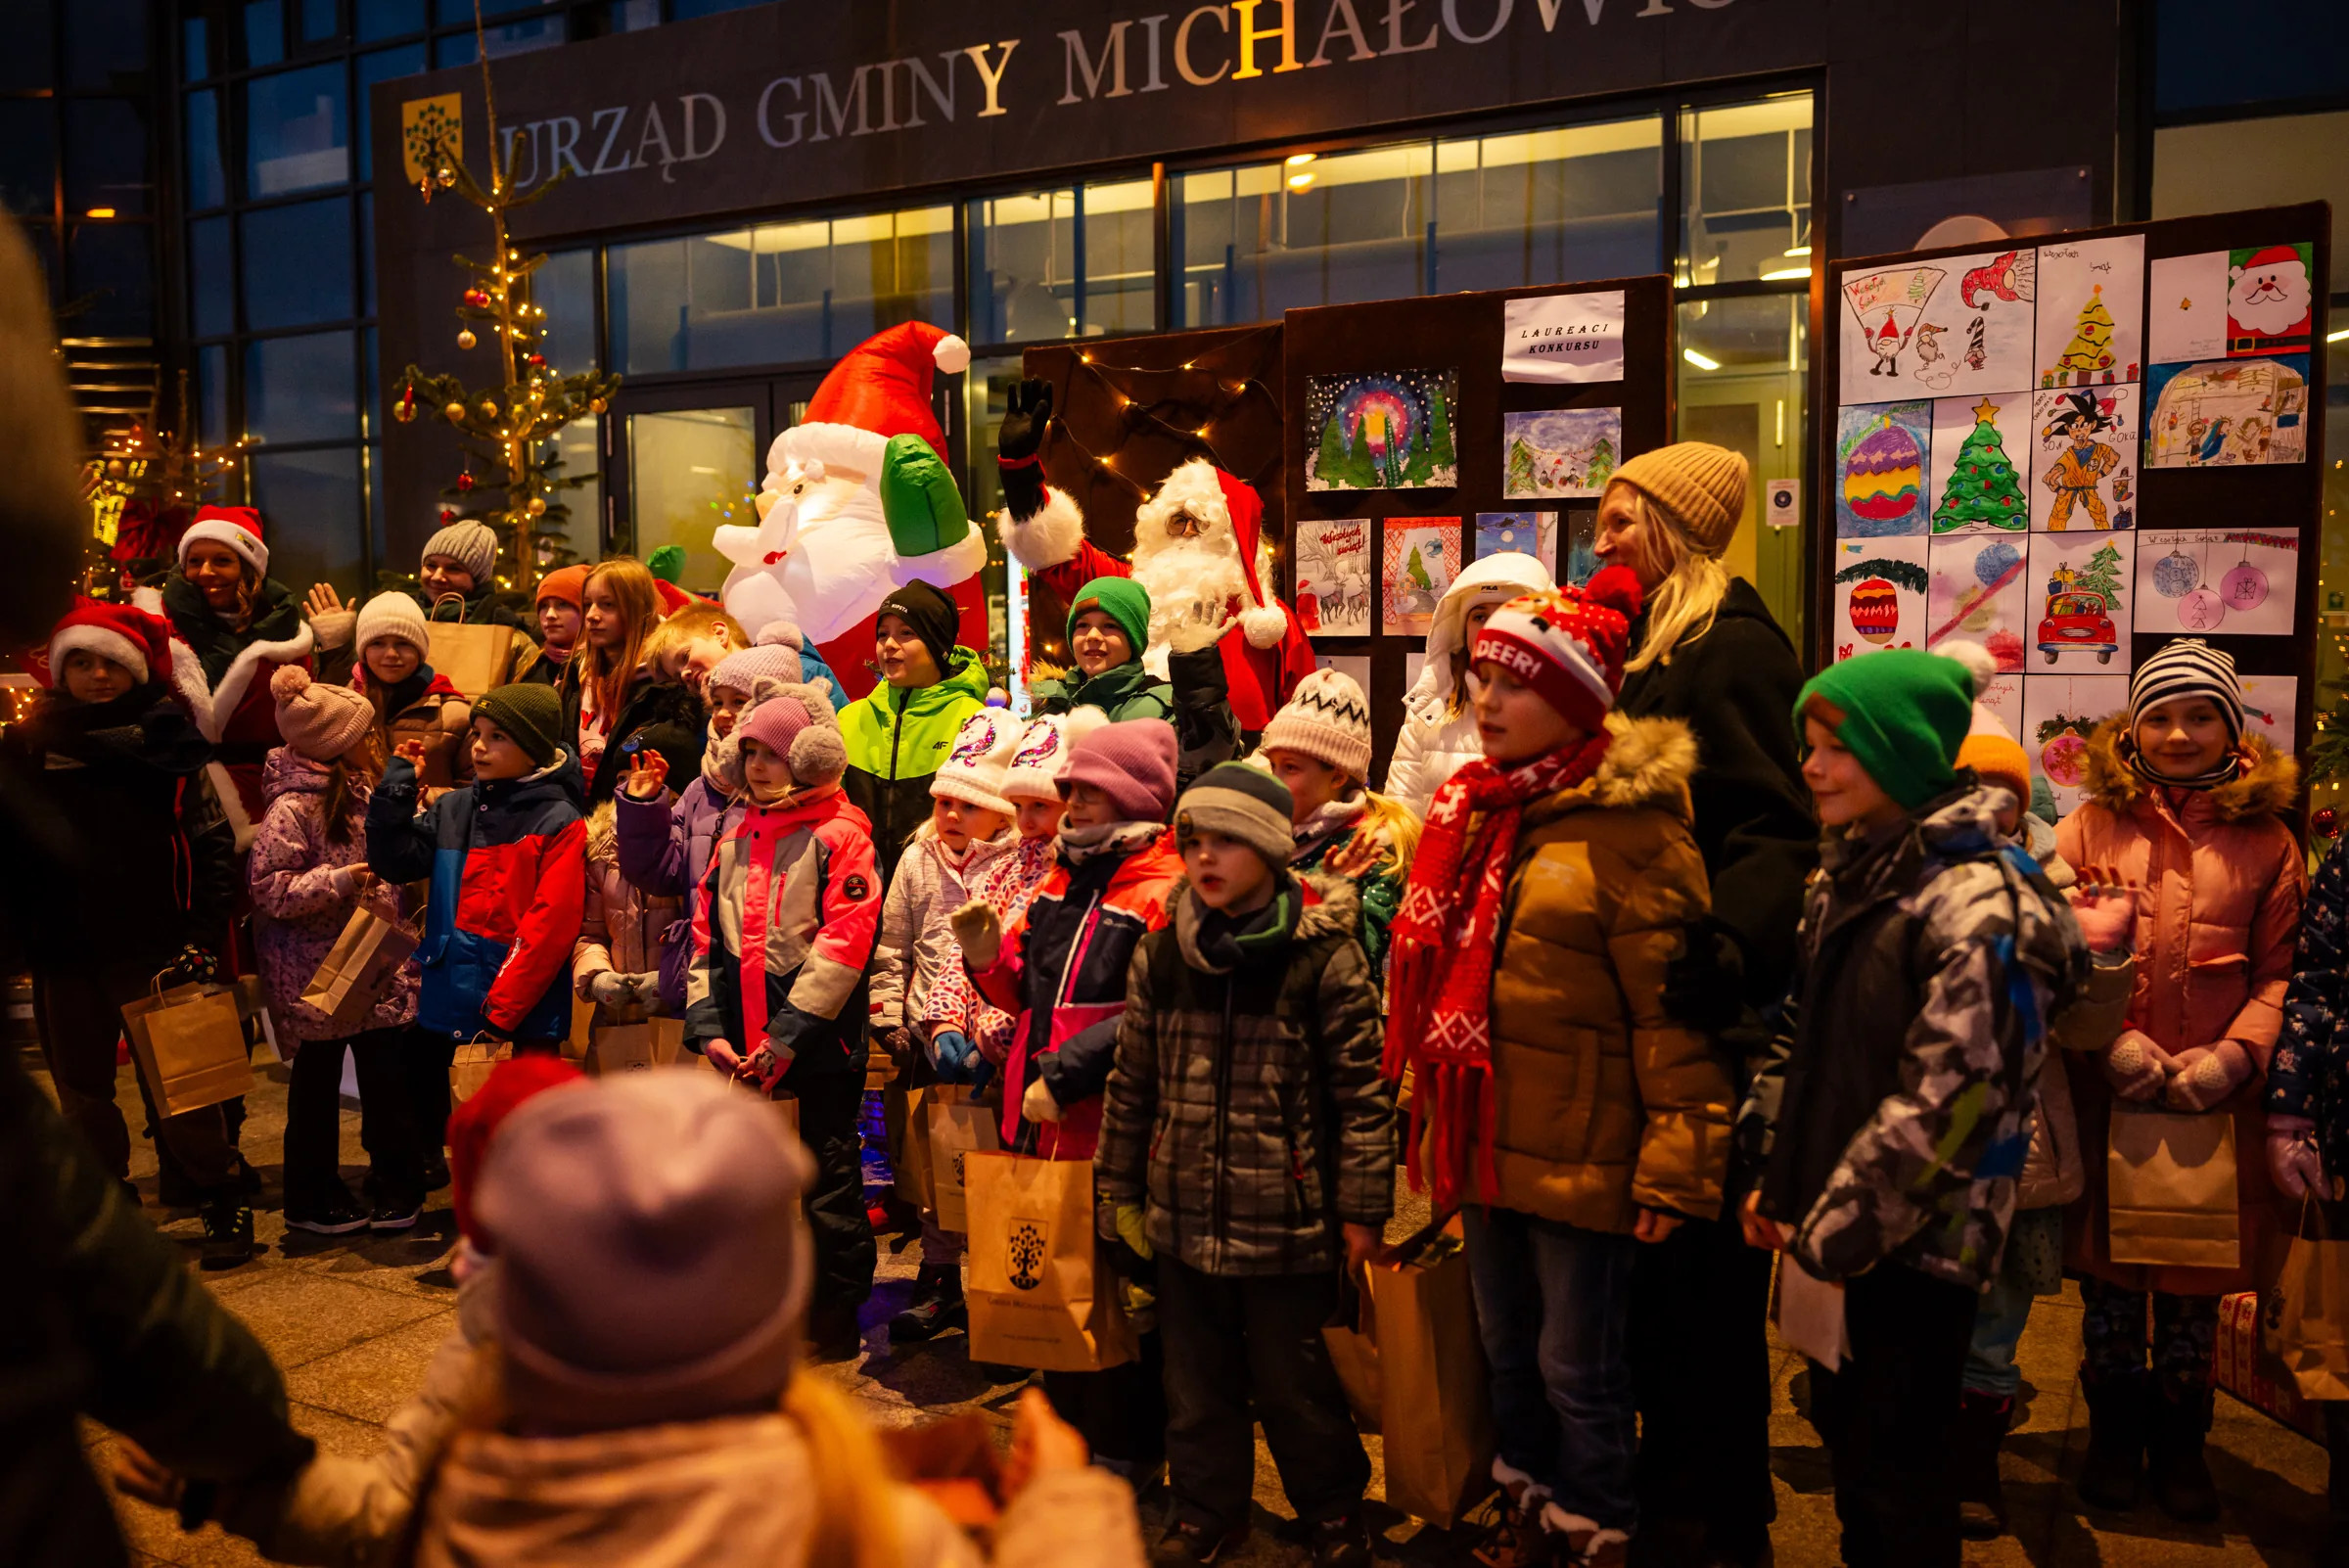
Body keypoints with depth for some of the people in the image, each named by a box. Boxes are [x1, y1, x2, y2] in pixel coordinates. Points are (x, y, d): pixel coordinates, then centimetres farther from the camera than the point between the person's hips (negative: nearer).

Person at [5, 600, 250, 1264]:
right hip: (64, 955, 3)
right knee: (81, 1090, 13)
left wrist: (204, 934, -13)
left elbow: (212, 845, -6)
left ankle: (224, 1202, 13)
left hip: (155, 951, -3)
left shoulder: (166, 741, -2)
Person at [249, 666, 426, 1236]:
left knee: (387, 1073, 7)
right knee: (317, 1082, 10)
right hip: (317, 971, -6)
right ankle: (313, 1198, 25)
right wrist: (341, 879, -25)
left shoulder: (361, 793, 8)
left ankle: (398, 1188, 21)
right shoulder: (291, 810, -17)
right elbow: (269, 890, -20)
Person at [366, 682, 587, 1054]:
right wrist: (398, 784, 0)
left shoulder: (559, 823, -7)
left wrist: (502, 1013, -16)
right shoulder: (452, 809, 11)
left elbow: (550, 925, -12)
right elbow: (396, 862, 5)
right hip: (448, 1008, 5)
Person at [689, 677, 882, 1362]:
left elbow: (843, 944, -14)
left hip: (817, 1046, -6)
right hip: (741, 1050, 6)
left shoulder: (840, 836, -6)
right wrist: (708, 1026, 1)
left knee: (827, 1184, 3)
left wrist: (787, 1036, -16)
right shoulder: (734, 837, 14)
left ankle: (835, 1322, 16)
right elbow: (705, 937, 13)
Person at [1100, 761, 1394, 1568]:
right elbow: (1131, 1082, 10)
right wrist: (1120, 1187, 12)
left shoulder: (1324, 956, -10)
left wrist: (1362, 1207, -8)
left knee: (1293, 1381, 9)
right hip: (1184, 1218, 4)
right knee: (1197, 1380, 16)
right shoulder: (1159, 956, 3)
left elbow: (1362, 1090, -8)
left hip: (1287, 1220, -4)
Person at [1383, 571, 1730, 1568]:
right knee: (1508, 1351, 21)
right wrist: (1436, 1115, 16)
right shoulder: (1476, 812, 9)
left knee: (1578, 1366, 7)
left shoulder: (1629, 825, -14)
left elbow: (1673, 1011, -17)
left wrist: (1676, 1167, -18)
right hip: (1488, 1141, 7)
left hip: (1580, 1152, -7)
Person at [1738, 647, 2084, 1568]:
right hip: (1834, 1222, 8)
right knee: (1842, 1431, 19)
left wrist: (1834, 1229, -16)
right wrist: (1774, 1176, 8)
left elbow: (1946, 1097, -21)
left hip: (1918, 1237, -8)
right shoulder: (1846, 874, 9)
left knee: (1899, 1466, 4)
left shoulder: (1980, 903, -17)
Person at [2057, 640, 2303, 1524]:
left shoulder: (2266, 841, 4)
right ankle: (2115, 1433, 29)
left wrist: (2234, 1056, -12)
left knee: (2195, 1281, 10)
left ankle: (2179, 1441, 30)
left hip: (2216, 1105, 0)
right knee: (2108, 1274, 10)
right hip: (2107, 1096, 0)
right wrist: (2113, 1043, -12)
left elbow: (2283, 973, 2)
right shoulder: (2093, 826, 3)